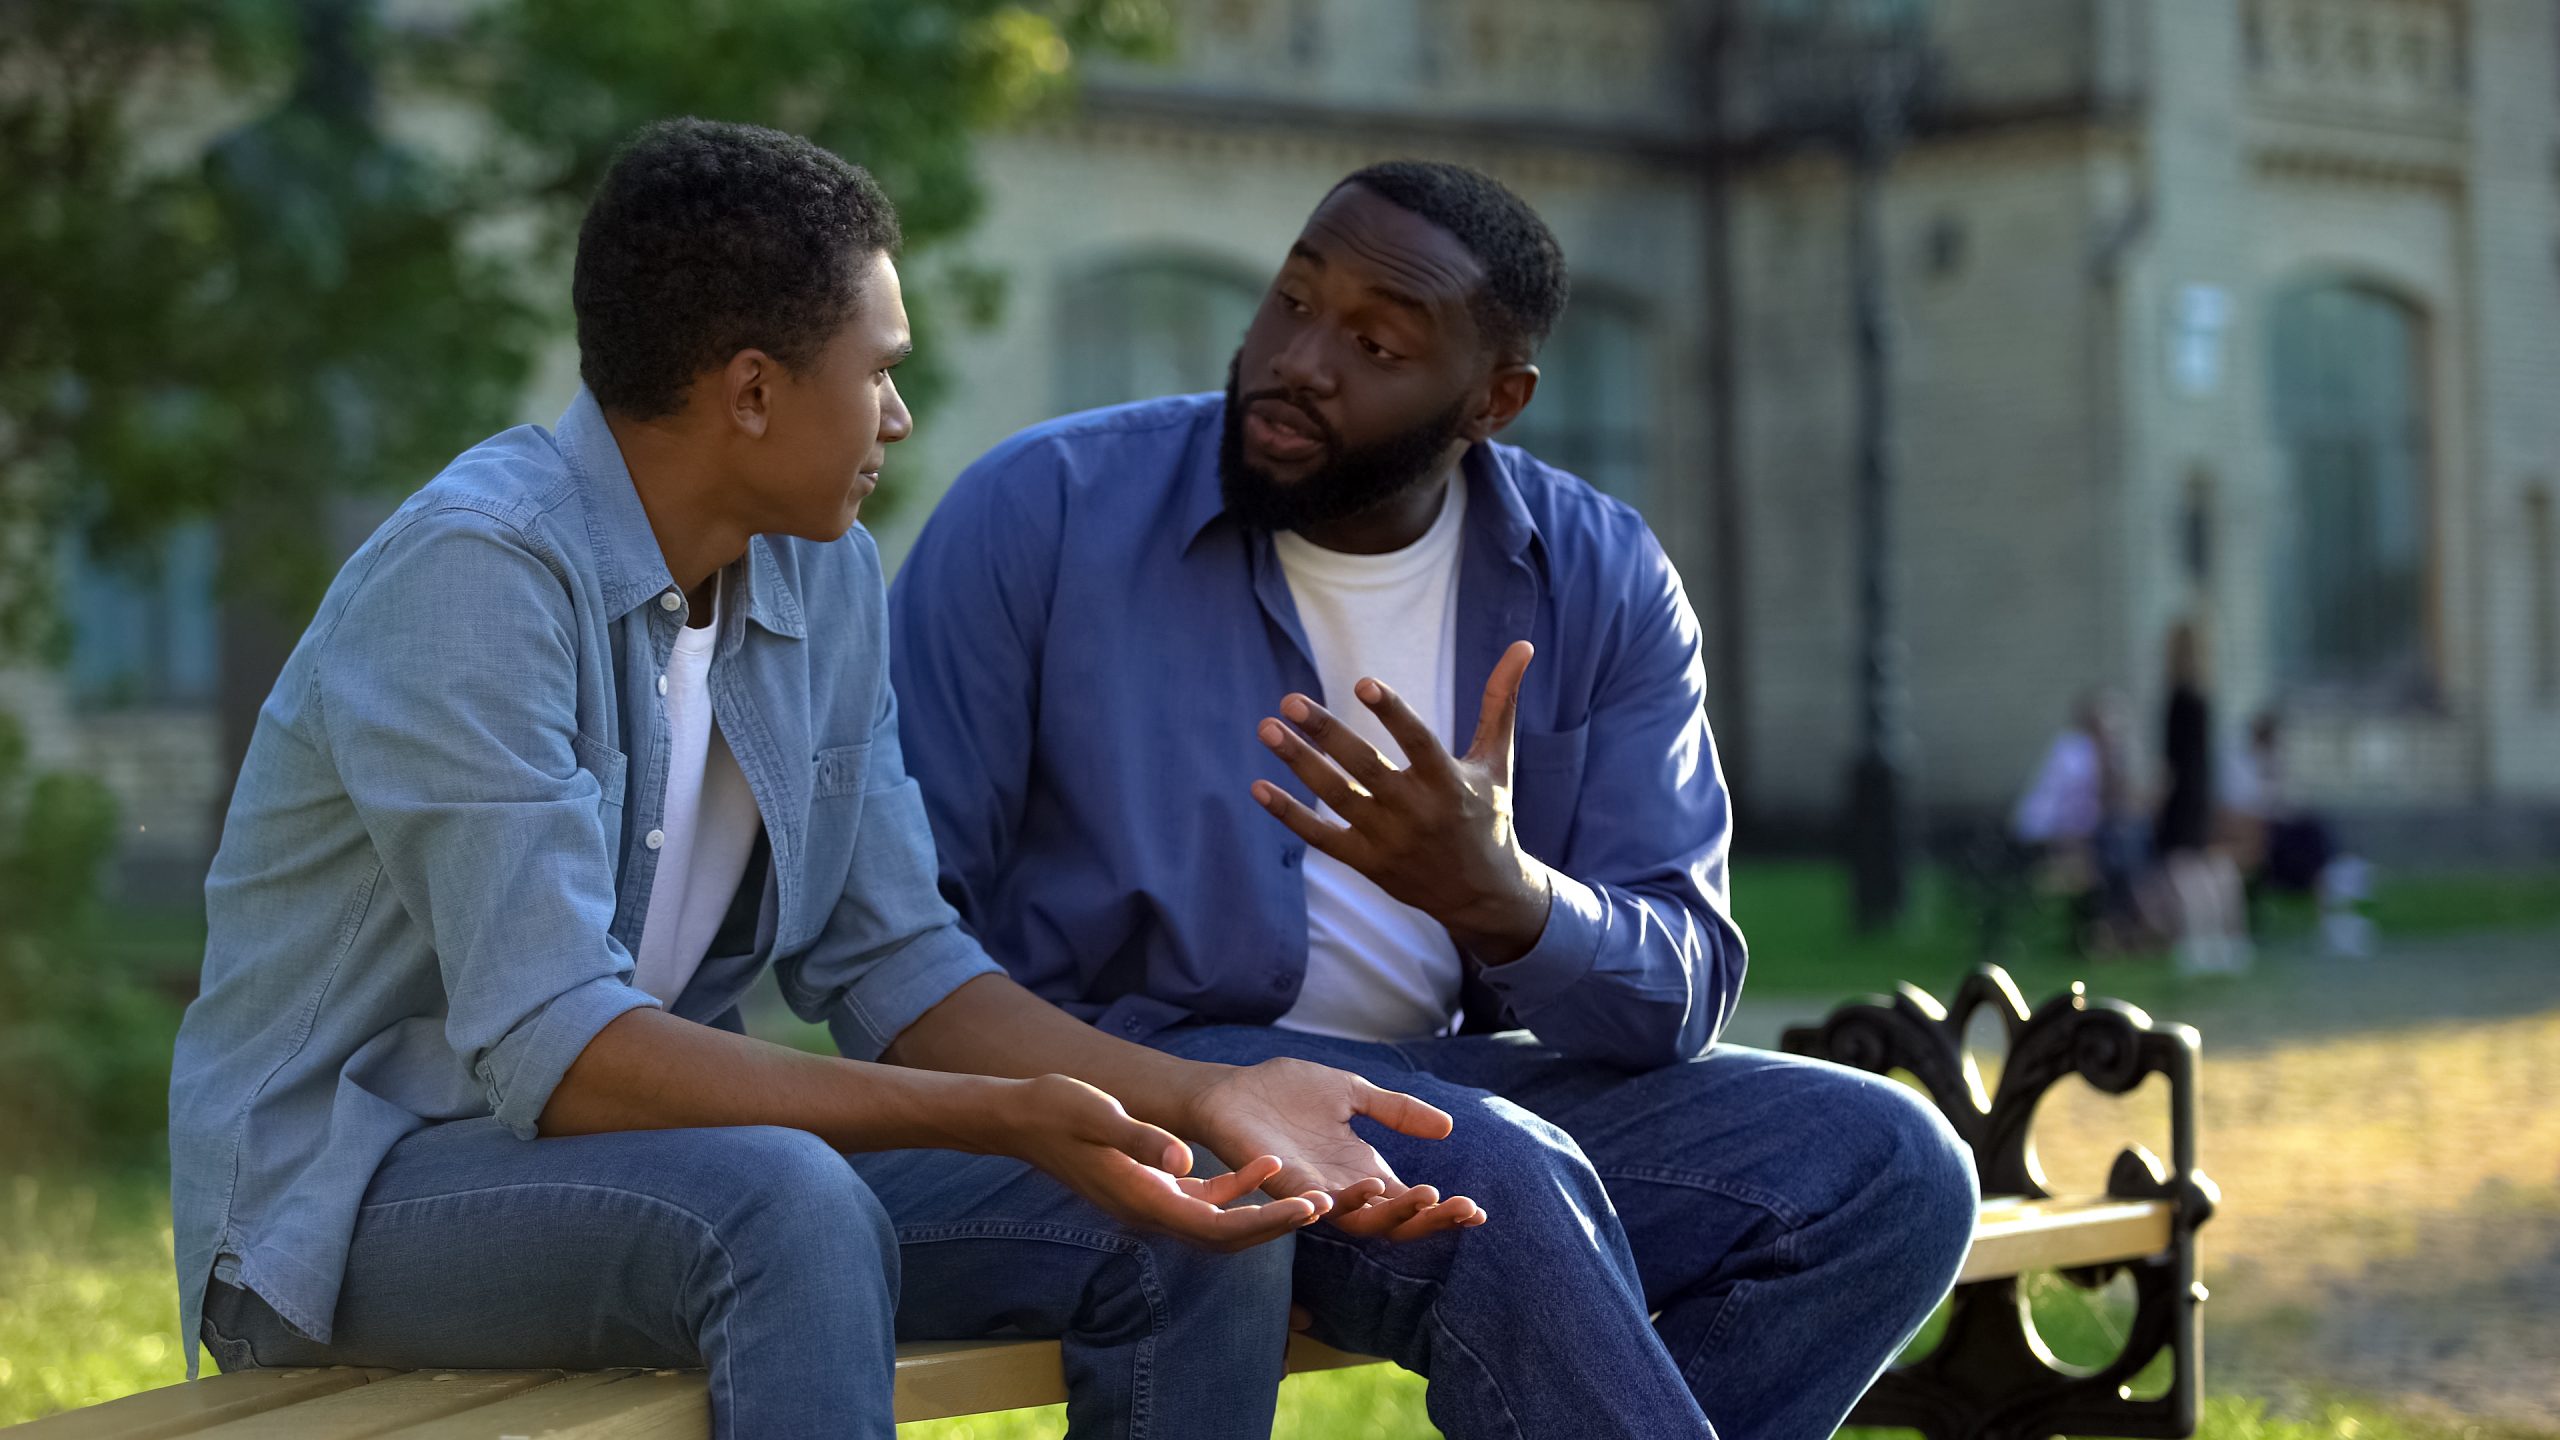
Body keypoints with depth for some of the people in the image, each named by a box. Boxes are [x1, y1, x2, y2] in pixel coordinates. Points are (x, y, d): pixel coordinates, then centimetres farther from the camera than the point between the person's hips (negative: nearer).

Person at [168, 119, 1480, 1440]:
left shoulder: (824, 577, 5)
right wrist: (1004, 1118, -32)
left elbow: (895, 969, 7)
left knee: (1191, 1235, -6)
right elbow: (554, 1051, -28)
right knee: (787, 1204, -37)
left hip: (639, 1148, 8)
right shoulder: (475, 573, -22)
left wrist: (1205, 1096, -9)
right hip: (347, 1194, -8)